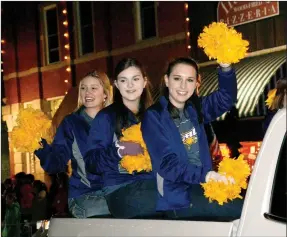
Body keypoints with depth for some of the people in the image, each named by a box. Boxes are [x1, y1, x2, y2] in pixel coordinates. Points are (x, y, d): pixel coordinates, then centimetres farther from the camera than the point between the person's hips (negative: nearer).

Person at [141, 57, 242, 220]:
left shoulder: (194, 109, 14)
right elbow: (167, 163, -16)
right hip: (179, 196, -6)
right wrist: (204, 174, -31)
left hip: (203, 187, 7)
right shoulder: (154, 116, -6)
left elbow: (227, 97, 4)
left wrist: (225, 67, -15)